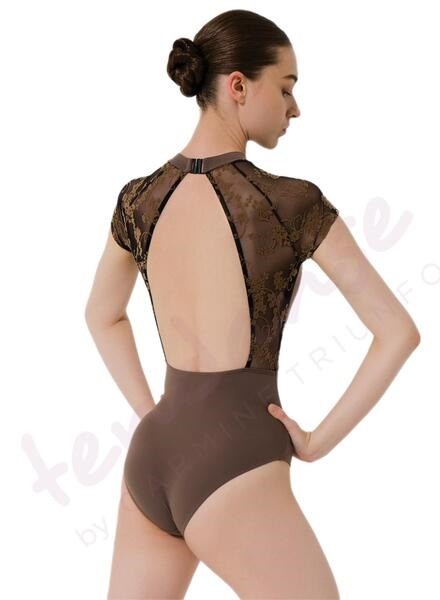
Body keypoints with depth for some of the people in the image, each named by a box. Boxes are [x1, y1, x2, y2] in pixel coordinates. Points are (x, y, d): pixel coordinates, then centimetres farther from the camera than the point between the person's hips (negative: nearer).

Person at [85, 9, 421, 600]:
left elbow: (102, 314, 21)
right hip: (232, 474, -6)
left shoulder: (139, 198, 4)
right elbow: (399, 331, -13)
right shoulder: (293, 201, -13)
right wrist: (318, 441, -4)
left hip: (151, 459, 7)